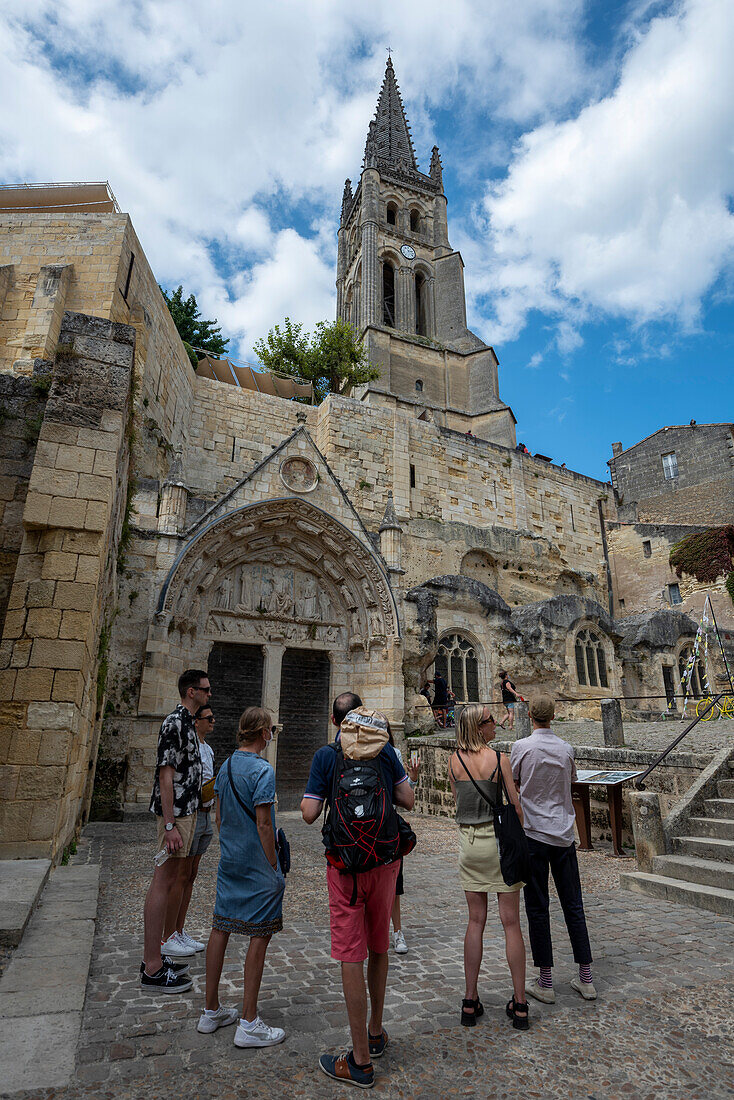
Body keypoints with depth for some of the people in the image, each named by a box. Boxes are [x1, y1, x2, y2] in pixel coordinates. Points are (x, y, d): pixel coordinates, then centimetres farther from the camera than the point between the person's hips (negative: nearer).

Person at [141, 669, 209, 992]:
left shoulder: (188, 723, 13)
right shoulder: (174, 723, -18)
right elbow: (166, 774, -22)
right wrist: (169, 825, -23)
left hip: (187, 811, 10)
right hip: (175, 814, -10)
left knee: (176, 878, 18)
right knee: (163, 882, -4)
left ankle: (164, 941, 32)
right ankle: (152, 967, 4)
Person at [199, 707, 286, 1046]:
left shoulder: (225, 767, 4)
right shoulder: (262, 770, -20)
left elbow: (219, 817, 11)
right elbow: (263, 824, -19)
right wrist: (274, 867, -10)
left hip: (229, 862, 8)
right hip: (257, 864, -8)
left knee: (220, 929, 15)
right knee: (259, 935, 4)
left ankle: (211, 1011, 29)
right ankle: (249, 1024, 12)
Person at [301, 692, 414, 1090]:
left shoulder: (326, 755, -10)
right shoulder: (384, 749, -2)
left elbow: (309, 814, -10)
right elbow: (408, 800, 1)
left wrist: (307, 795, 10)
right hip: (386, 856, 4)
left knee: (352, 956, 5)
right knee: (378, 948, 20)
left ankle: (361, 1061, 14)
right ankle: (375, 1033, 37)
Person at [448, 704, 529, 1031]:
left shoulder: (454, 760, -2)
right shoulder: (499, 759, -13)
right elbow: (516, 806, -5)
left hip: (468, 841, 3)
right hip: (498, 838, -3)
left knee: (476, 921, 14)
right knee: (511, 922, 9)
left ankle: (470, 1003, 19)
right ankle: (519, 1006, 18)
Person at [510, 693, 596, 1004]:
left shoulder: (522, 747, -11)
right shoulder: (566, 749, -1)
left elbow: (511, 783, 0)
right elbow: (572, 779, 14)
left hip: (534, 834, -3)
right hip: (564, 833, 4)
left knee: (537, 908, 6)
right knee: (573, 906, 14)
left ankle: (545, 982, 14)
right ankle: (585, 979, 21)